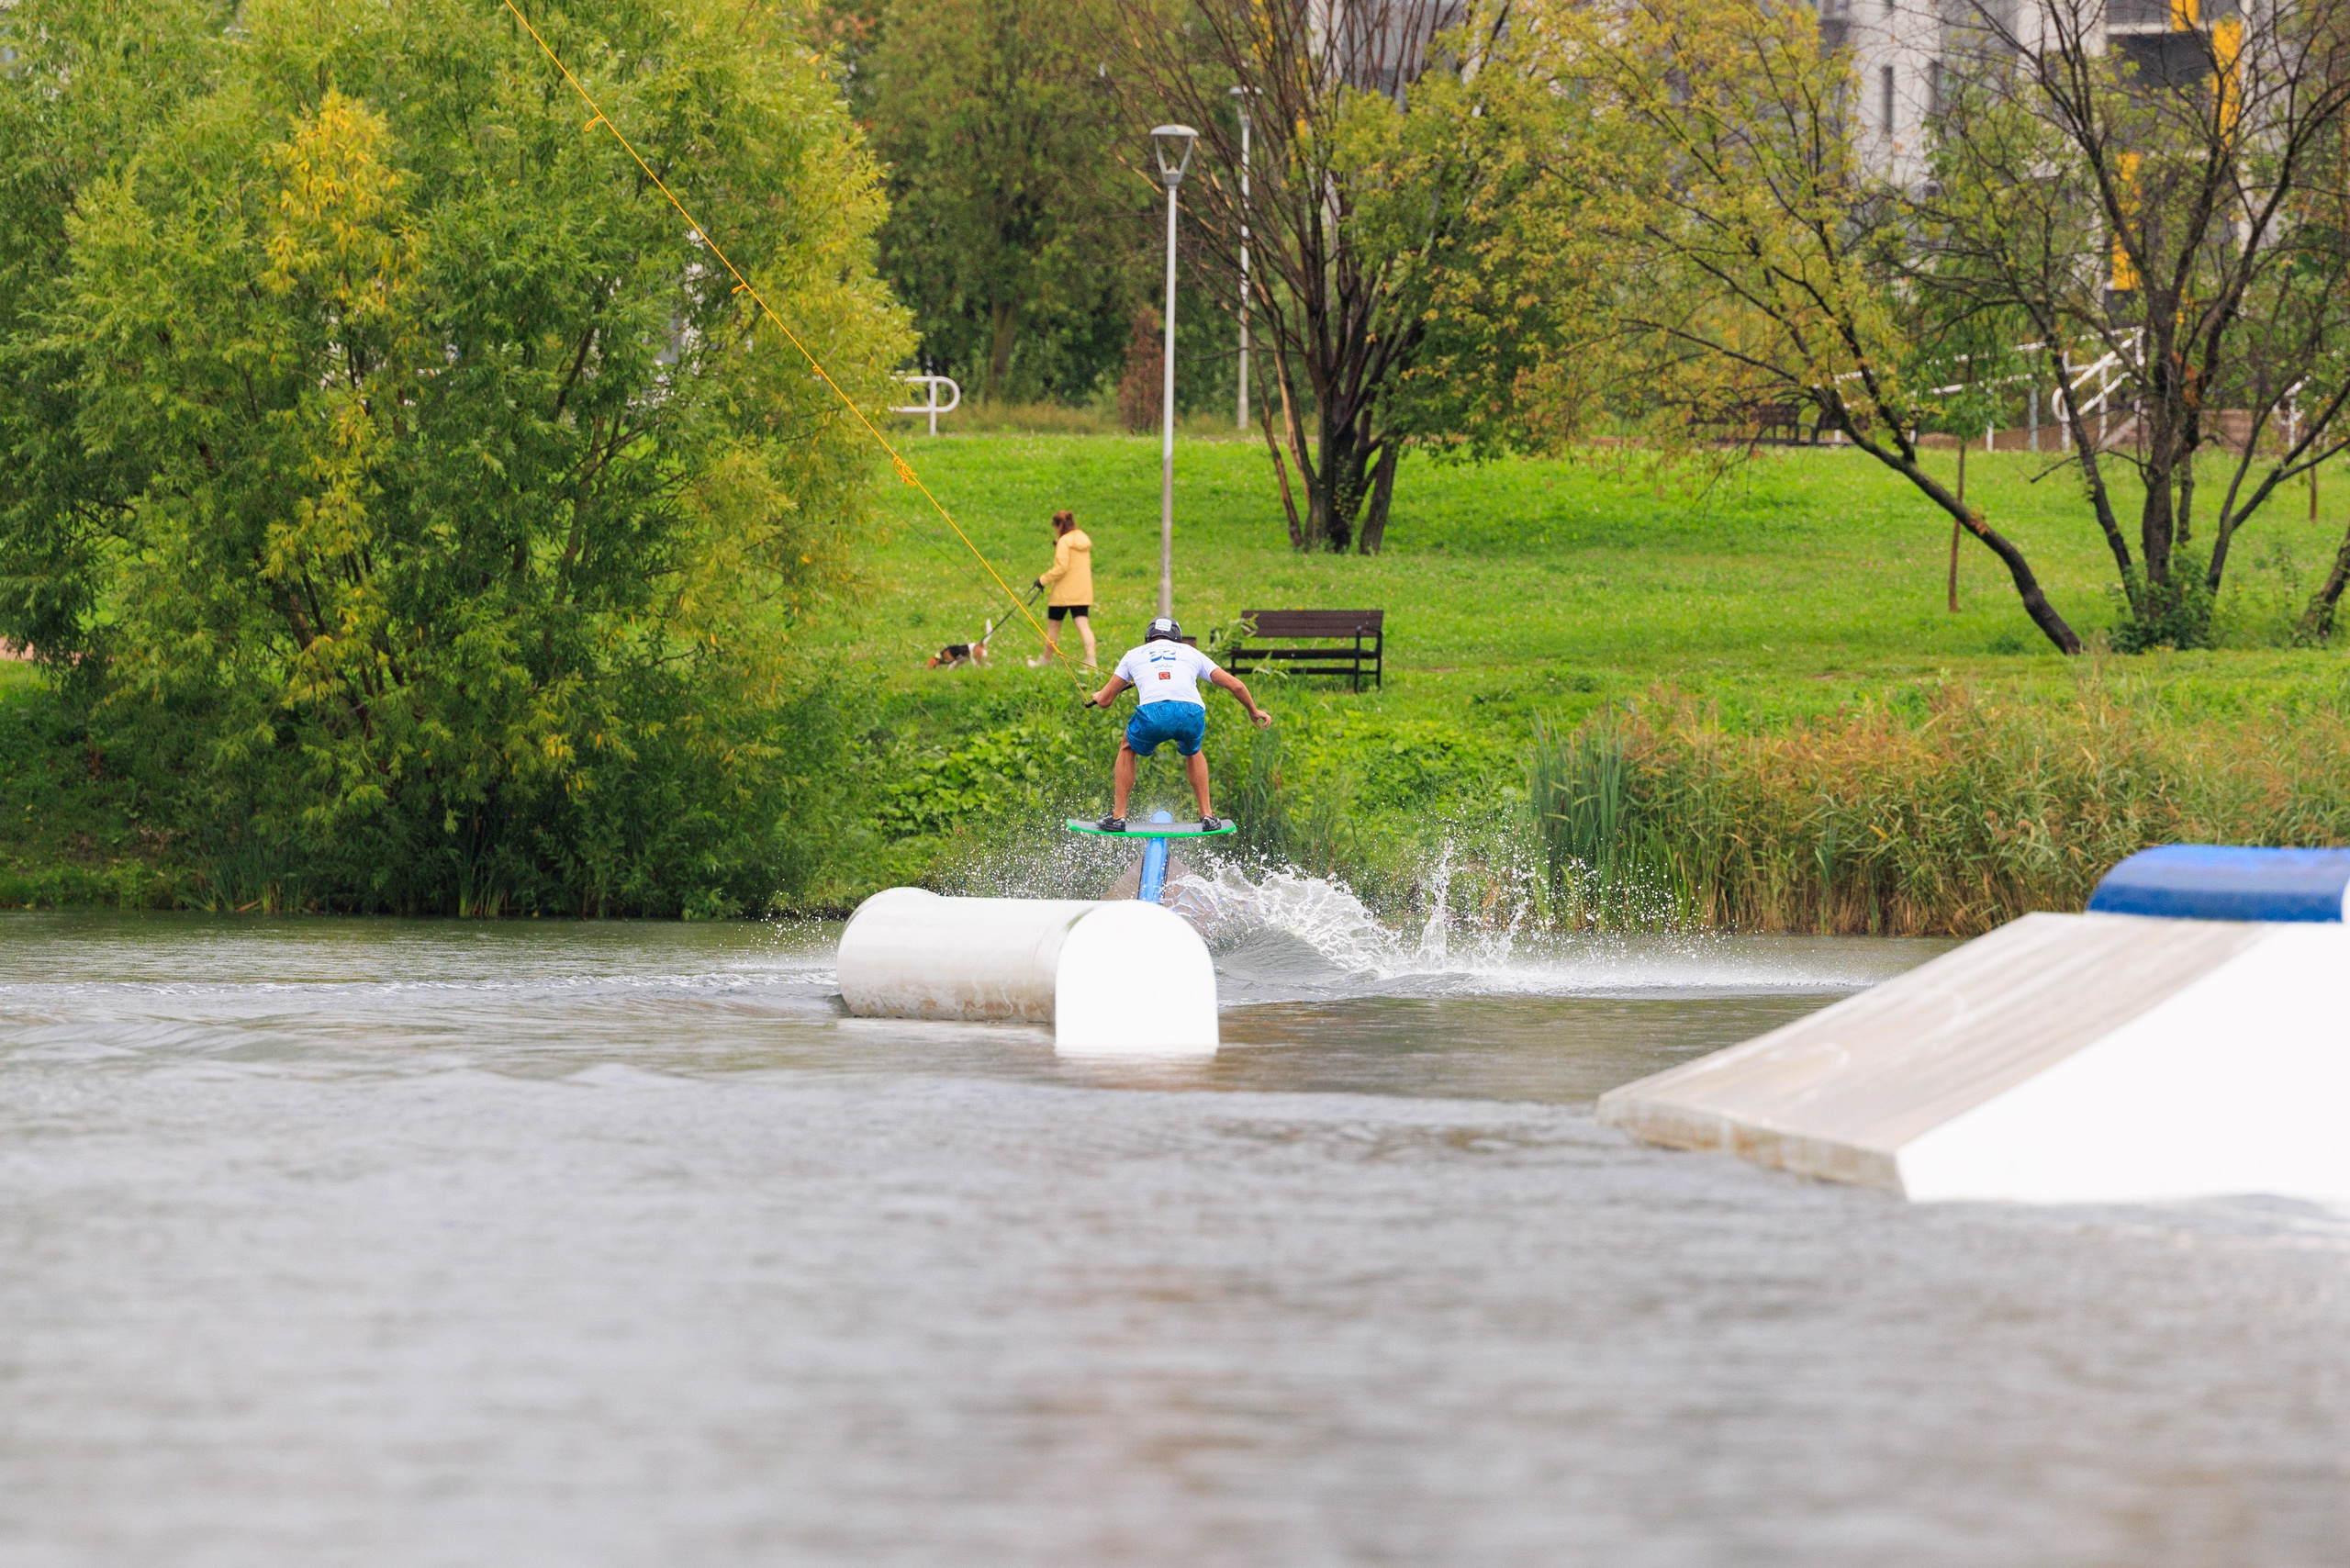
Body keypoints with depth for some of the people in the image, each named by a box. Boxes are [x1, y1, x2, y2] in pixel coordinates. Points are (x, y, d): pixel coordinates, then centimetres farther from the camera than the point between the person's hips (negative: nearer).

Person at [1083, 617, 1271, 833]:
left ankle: (1118, 817, 24)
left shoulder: (1134, 655, 30)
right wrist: (1253, 711, 47)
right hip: (1192, 713, 1)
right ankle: (1207, 816, 28)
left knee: (1127, 750, 31)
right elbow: (1235, 685, 30)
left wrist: (1098, 697, 56)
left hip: (1153, 712, -1)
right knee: (1192, 753, 36)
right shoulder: (1191, 653, 32)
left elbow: (1104, 701, 32)